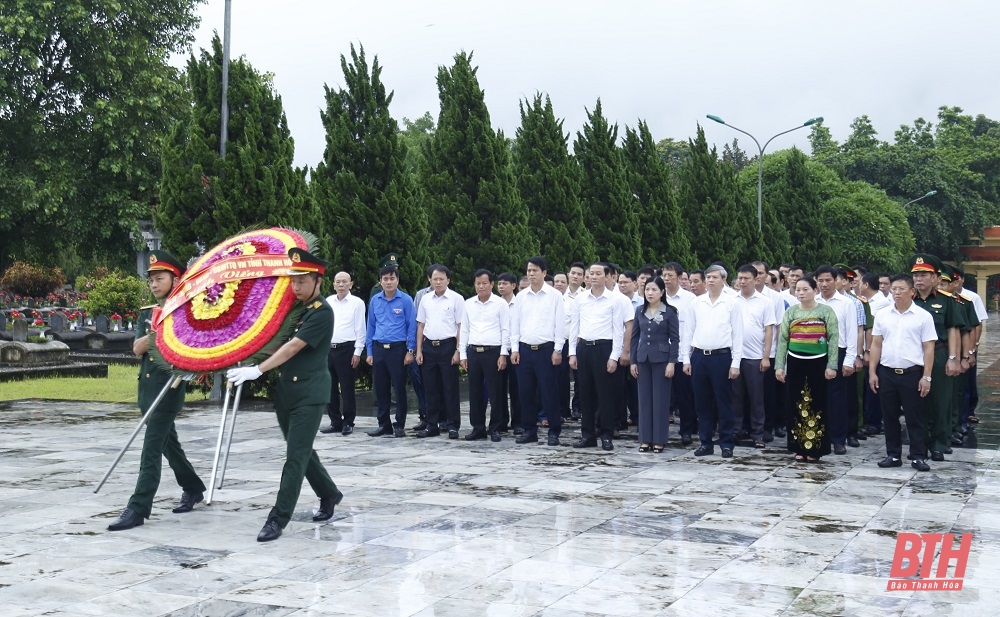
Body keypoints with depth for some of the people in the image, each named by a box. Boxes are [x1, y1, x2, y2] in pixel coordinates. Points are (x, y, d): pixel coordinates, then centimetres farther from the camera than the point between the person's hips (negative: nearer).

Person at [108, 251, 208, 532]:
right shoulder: (146, 313, 13)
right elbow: (137, 348, -1)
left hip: (169, 385, -7)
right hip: (147, 385, 7)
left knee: (152, 446, -10)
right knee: (167, 442, 17)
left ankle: (138, 508, -10)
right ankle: (193, 488, 34)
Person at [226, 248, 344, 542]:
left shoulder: (322, 312, -13)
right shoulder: (294, 308, 11)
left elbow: (293, 347, -21)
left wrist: (257, 370, -26)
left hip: (310, 393, -8)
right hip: (286, 390, 8)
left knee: (296, 456, -7)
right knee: (301, 451, 16)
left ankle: (278, 519, -6)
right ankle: (329, 495, 35)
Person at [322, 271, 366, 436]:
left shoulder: (357, 303, -2)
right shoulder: (328, 302, 11)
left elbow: (360, 329, -4)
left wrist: (357, 352, -9)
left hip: (346, 349, -5)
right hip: (328, 348, 5)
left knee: (347, 388, -1)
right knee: (330, 388, 9)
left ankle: (348, 423, 9)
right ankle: (335, 422, 19)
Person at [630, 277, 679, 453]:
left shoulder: (669, 312, -4)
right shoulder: (640, 311, 7)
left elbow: (675, 339, -5)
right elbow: (634, 337, 10)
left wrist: (672, 362, -11)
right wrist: (633, 361, 5)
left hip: (661, 359, -4)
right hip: (643, 359, 4)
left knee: (661, 399, 1)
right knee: (644, 399, 6)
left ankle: (659, 440, 7)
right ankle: (645, 439, 12)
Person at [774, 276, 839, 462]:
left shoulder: (827, 311, 0)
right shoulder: (790, 312, 6)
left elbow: (833, 340, -3)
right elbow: (783, 340, 6)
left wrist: (831, 366, -9)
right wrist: (779, 366, 1)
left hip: (818, 362, -2)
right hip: (795, 362, 3)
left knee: (817, 404, 0)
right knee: (796, 404, 5)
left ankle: (815, 449, 9)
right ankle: (799, 447, 14)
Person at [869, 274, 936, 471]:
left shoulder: (923, 316, -2)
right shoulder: (882, 315, 6)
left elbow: (928, 348, -2)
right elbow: (876, 345, 9)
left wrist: (926, 377, -8)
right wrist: (873, 372, 3)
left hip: (912, 374, -3)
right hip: (886, 373, 3)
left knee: (914, 417, 3)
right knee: (889, 416, 8)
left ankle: (918, 456, 11)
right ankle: (893, 455, 18)